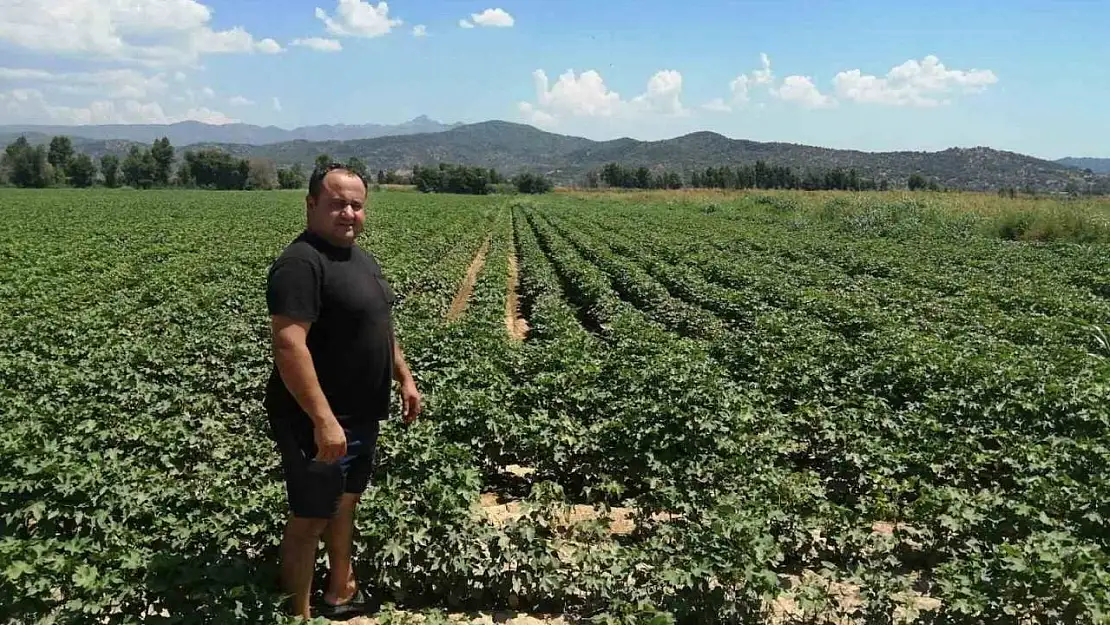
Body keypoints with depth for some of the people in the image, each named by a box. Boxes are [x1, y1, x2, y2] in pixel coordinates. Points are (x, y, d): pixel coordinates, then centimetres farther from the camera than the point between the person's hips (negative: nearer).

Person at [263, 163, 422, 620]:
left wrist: (405, 378, 17)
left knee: (346, 501, 22)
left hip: (362, 417, 10)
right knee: (310, 518, 4)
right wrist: (323, 419, -32)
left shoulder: (361, 258, 10)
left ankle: (341, 593, 40)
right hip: (318, 423, -10)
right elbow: (288, 345, -29)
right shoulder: (301, 263, -21)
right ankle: (299, 613, 20)